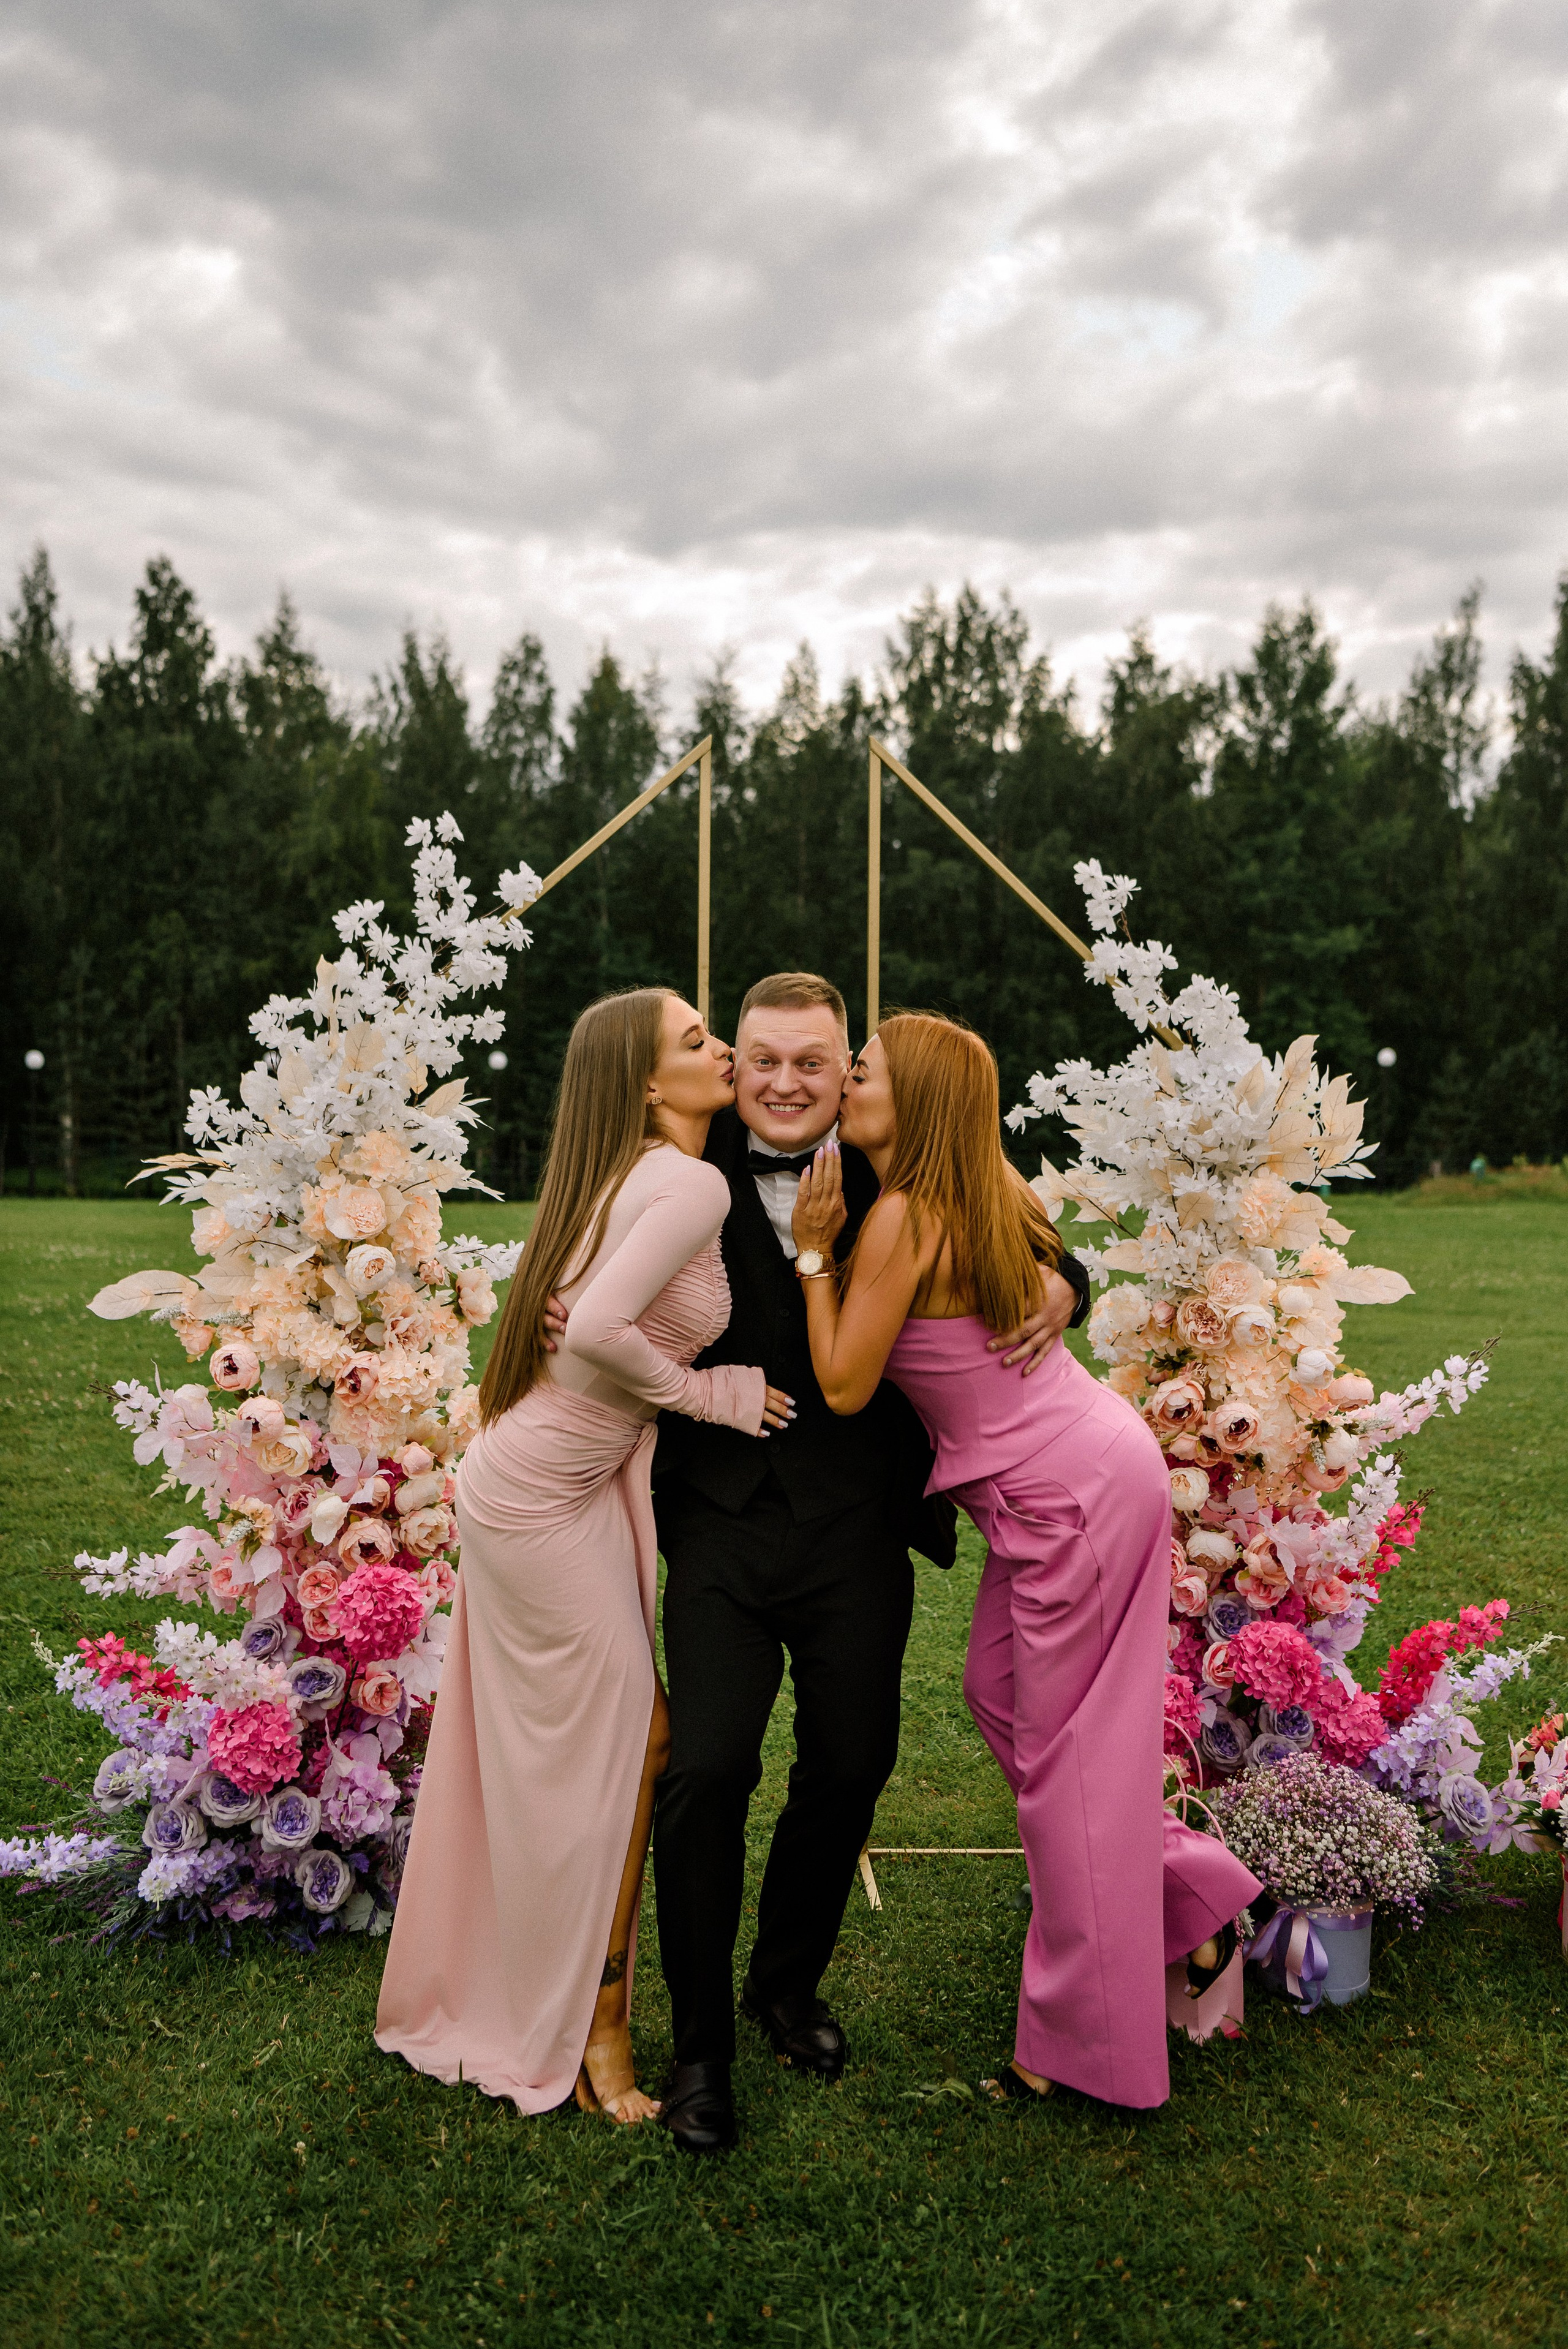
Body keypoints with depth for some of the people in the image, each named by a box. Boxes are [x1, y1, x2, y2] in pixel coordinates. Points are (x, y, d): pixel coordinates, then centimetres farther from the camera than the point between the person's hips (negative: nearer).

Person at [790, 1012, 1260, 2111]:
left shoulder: (903, 1217, -18)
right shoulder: (983, 1194, 6)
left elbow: (844, 1386, -14)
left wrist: (816, 1254, -6)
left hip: (1076, 1491, -9)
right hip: (1085, 1466, 9)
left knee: (1065, 1750, 2)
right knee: (1001, 1692, 19)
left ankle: (1087, 2043, 19)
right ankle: (1192, 1895, 30)